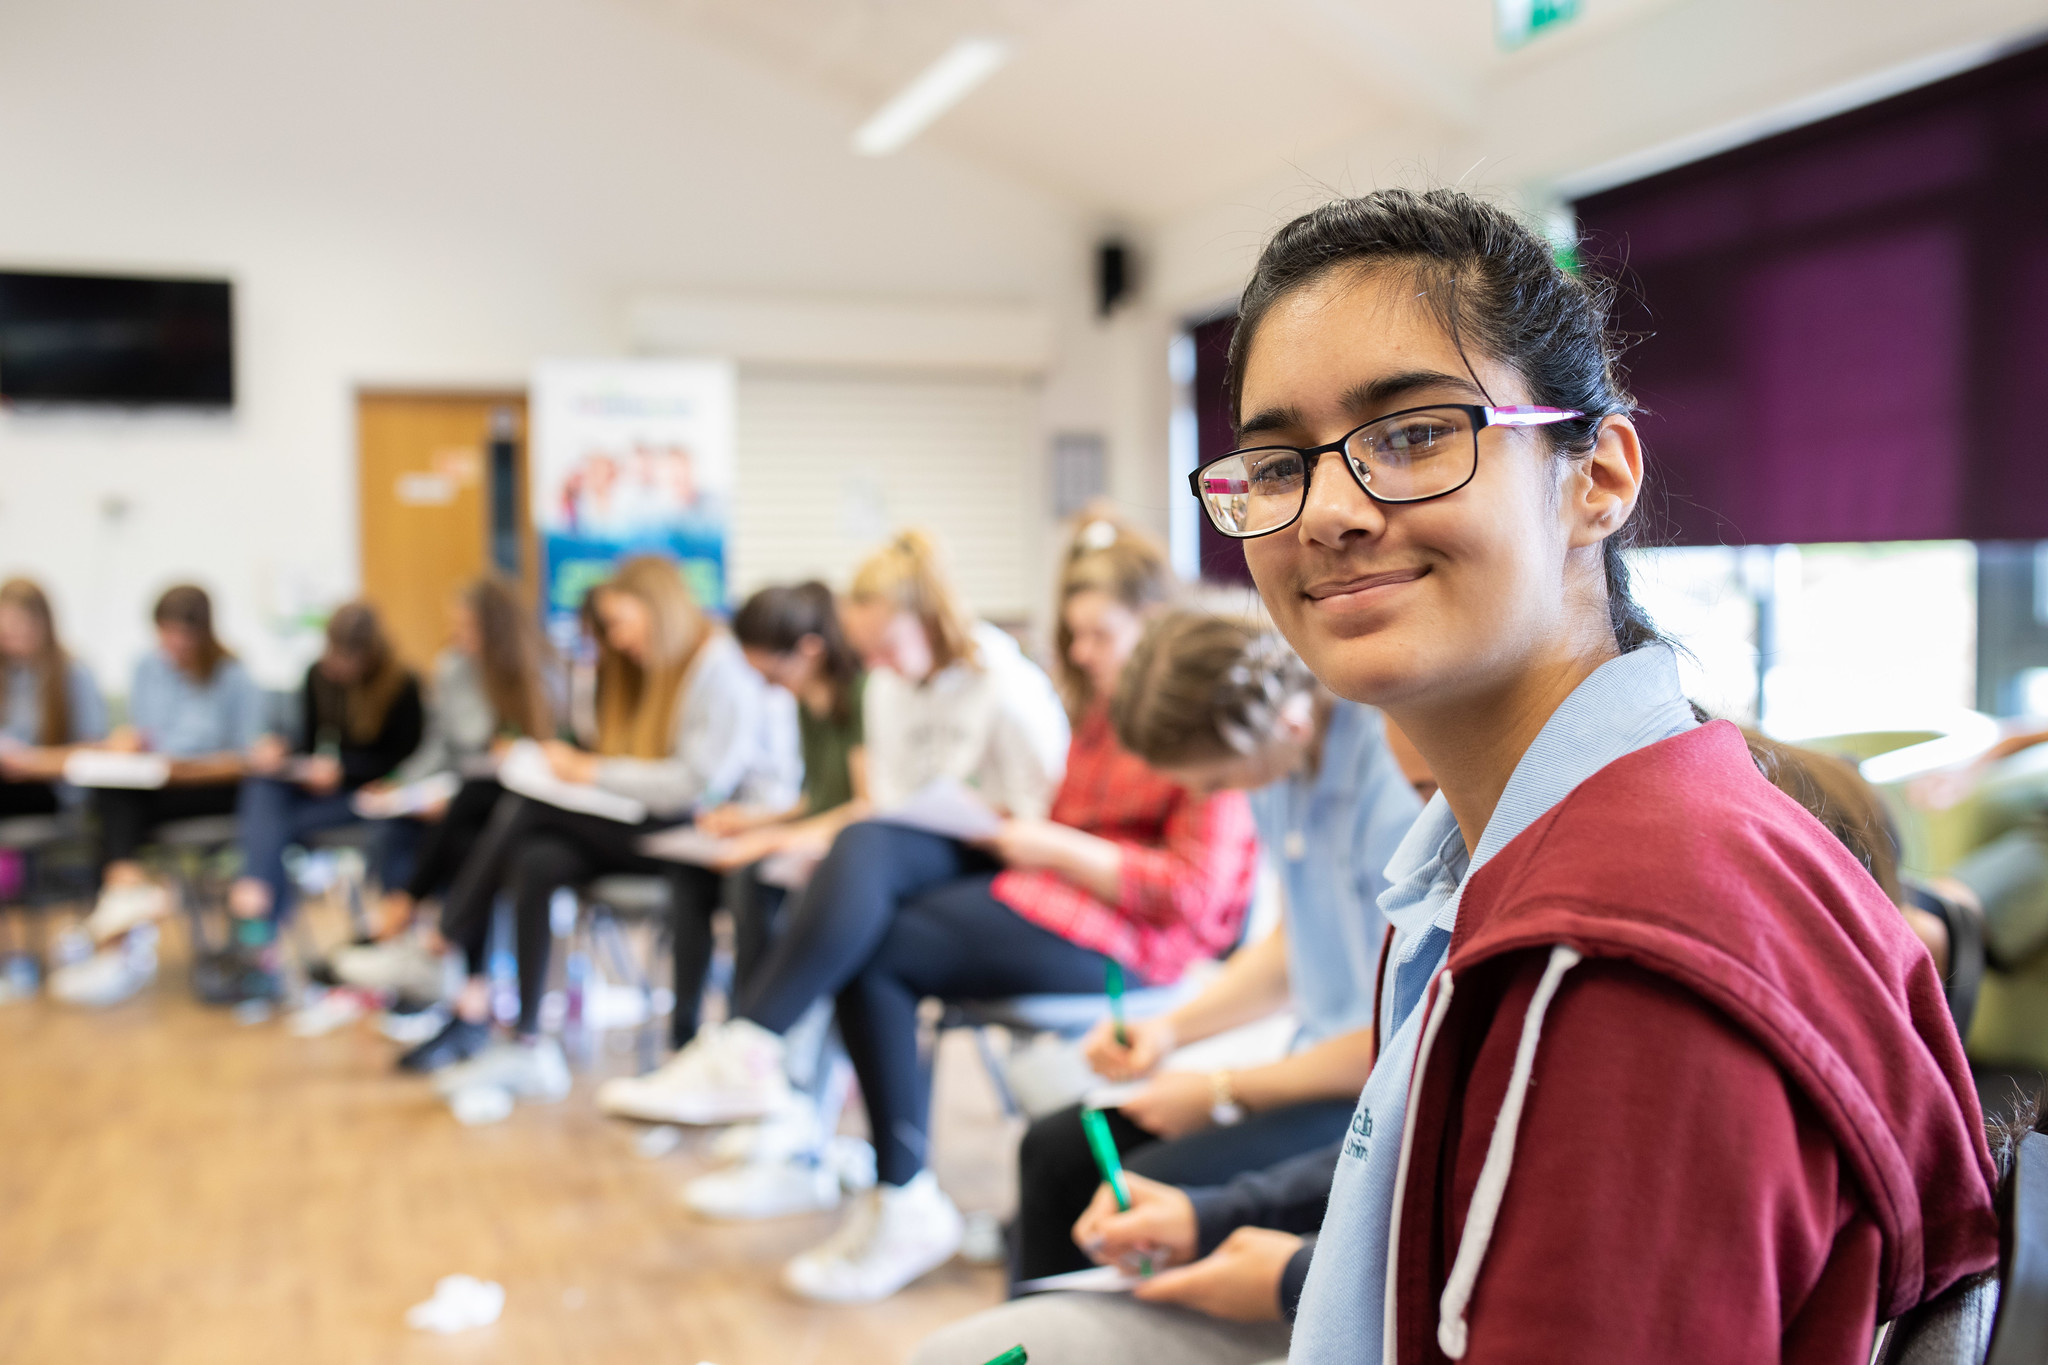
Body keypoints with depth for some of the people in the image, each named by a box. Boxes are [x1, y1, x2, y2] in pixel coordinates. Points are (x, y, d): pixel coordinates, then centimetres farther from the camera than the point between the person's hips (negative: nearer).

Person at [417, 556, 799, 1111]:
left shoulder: (721, 669, -8)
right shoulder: (653, 669, 21)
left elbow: (700, 783, -17)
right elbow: (642, 770, 16)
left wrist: (596, 772, -13)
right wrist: (575, 765, -1)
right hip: (642, 830, 8)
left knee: (524, 808, -19)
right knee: (534, 862, -19)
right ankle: (527, 1047, -20)